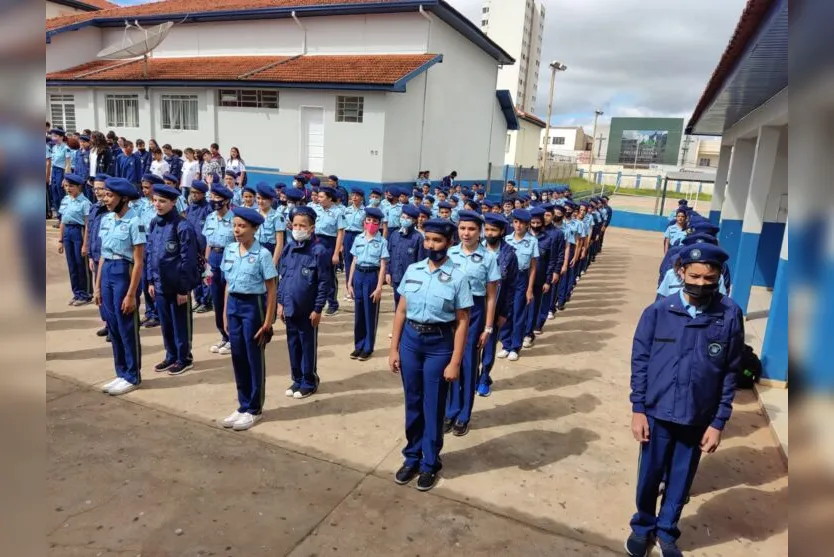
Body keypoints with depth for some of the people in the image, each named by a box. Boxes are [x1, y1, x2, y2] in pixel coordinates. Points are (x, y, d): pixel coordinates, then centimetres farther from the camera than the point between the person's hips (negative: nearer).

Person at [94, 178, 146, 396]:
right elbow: (103, 255, 15)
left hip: (124, 273, -8)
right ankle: (121, 374, 26)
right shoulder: (106, 219, 9)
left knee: (127, 328, 2)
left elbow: (138, 262, -15)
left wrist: (131, 295, -16)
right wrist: (97, 286, 14)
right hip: (107, 272, 8)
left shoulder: (134, 222, -14)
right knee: (113, 327, 13)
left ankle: (132, 376, 16)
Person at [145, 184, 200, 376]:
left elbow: (188, 260, -15)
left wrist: (184, 288, -15)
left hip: (177, 285, -6)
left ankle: (184, 358, 21)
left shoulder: (183, 226, -15)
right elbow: (149, 253, 12)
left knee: (180, 323, 6)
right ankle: (171, 356, 30)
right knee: (165, 323, 16)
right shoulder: (154, 224, 6)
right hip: (159, 283, 7)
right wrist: (150, 281, 8)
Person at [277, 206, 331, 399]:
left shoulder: (319, 251, -12)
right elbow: (281, 277, 12)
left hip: (308, 310, -5)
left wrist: (318, 309, -11)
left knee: (308, 346, 7)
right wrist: (280, 302, 9)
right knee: (293, 345, 15)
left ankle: (309, 382, 22)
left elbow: (324, 283, -11)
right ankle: (297, 379, 30)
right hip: (289, 307, 5)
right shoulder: (288, 248, 5)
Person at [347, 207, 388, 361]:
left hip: (372, 276, -4)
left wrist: (379, 287, -13)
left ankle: (368, 348, 16)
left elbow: (383, 266, -8)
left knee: (370, 314, 4)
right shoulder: (358, 239, 7)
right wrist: (349, 282, 7)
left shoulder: (382, 242, -5)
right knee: (358, 313, 11)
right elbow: (354, 262, 10)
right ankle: (358, 345, 24)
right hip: (358, 275, 4)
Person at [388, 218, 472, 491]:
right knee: (412, 403, 15)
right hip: (410, 339, 3)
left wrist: (455, 362, -11)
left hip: (439, 344, -3)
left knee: (433, 407, 10)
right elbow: (401, 311, 6)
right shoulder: (412, 271, 1)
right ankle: (412, 458, 35)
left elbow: (462, 322, -9)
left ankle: (430, 463, 29)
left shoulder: (457, 277, -10)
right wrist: (393, 348, 4)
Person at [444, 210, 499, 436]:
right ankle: (450, 412, 26)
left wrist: (488, 328, -3)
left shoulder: (489, 257, -6)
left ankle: (463, 416, 24)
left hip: (474, 312, -2)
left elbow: (491, 296, -2)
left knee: (468, 364, 8)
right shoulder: (449, 253, 0)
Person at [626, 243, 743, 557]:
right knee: (649, 476, 15)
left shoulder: (730, 316, -9)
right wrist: (638, 409, -5)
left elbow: (730, 372, -3)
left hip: (699, 418, 1)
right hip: (658, 412, 0)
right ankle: (643, 527, 40)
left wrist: (719, 422, -2)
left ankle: (667, 532, 40)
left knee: (681, 480, 17)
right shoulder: (658, 312, -10)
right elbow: (640, 361, -4)